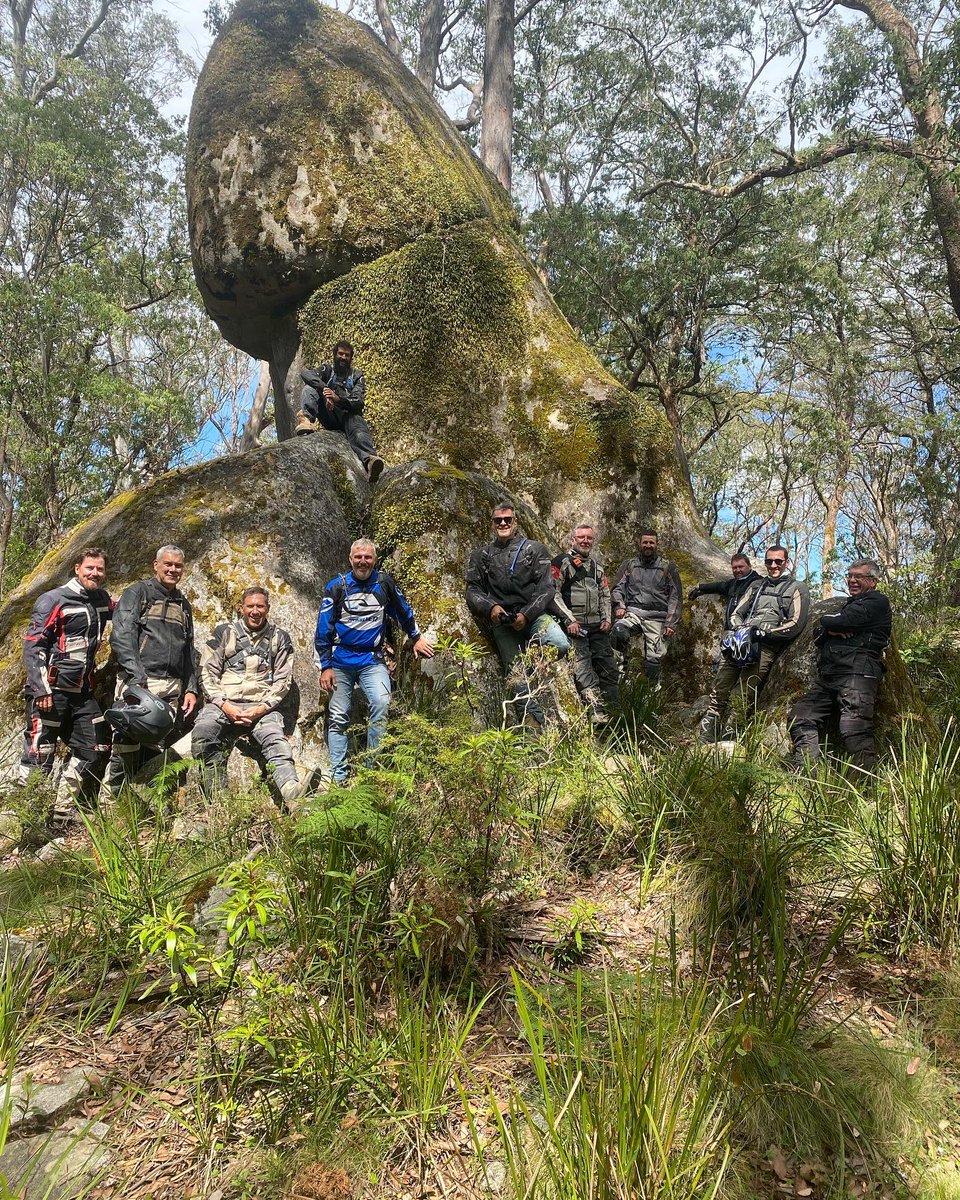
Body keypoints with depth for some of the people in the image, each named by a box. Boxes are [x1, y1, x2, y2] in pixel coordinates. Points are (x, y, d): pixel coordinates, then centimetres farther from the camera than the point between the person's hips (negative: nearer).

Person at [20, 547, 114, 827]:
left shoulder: (102, 601, 12)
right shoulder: (54, 600, -7)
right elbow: (32, 645, -12)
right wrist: (41, 689, -19)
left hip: (82, 692, 7)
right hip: (50, 691, -7)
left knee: (97, 748, 7)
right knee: (40, 755, -7)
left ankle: (64, 813, 19)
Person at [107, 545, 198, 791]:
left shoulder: (183, 605, 22)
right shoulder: (138, 593, 3)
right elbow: (121, 636, -10)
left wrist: (191, 688, 13)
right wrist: (138, 679, -20)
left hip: (172, 688, 6)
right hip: (138, 682, -6)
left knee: (163, 749, 4)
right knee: (127, 747, -9)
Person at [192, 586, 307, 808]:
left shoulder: (280, 638, 15)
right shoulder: (223, 632, 15)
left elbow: (283, 679, 8)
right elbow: (207, 673, 8)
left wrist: (261, 708, -9)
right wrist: (225, 705, -8)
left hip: (262, 707, 0)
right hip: (223, 704, 0)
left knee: (275, 739, -29)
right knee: (203, 732, -31)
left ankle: (291, 791, -50)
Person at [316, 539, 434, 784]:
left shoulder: (384, 583, 3)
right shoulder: (337, 586, 0)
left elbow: (403, 611, 20)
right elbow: (323, 628, 0)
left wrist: (416, 638, 28)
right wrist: (325, 666, -4)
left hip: (372, 660, 0)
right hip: (341, 660, 0)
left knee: (382, 704, -22)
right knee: (339, 718, 0)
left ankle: (372, 767, -13)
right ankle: (338, 777, 6)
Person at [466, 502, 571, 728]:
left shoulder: (534, 549, 11)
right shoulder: (481, 556, 19)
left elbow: (546, 588, 1)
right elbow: (473, 591, 11)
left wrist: (526, 614, -14)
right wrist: (490, 608, -11)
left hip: (534, 614, -1)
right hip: (501, 620, 1)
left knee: (561, 645, -28)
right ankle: (534, 723, -5)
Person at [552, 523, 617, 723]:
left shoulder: (597, 564, 19)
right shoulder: (562, 562, -3)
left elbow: (605, 593, 24)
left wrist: (606, 619, 10)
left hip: (598, 627, 7)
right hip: (575, 626, -7)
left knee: (608, 668, 6)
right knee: (582, 670, -13)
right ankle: (597, 712, -16)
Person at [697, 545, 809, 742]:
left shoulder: (797, 588, 12)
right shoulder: (757, 584, 28)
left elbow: (796, 624, -2)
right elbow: (736, 613, 22)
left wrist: (762, 632, -10)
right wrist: (740, 630, -1)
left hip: (767, 647, -4)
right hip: (740, 642, 4)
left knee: (743, 701, -19)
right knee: (719, 693, -8)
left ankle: (729, 739, -21)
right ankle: (705, 741, -9)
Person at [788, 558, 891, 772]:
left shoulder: (877, 601, 4)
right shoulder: (849, 604, 31)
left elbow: (841, 620, -10)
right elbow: (817, 635, 21)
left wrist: (828, 620, 12)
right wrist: (831, 630, -1)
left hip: (857, 673, -9)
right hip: (828, 676, 9)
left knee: (855, 731, -20)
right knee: (800, 717, -3)